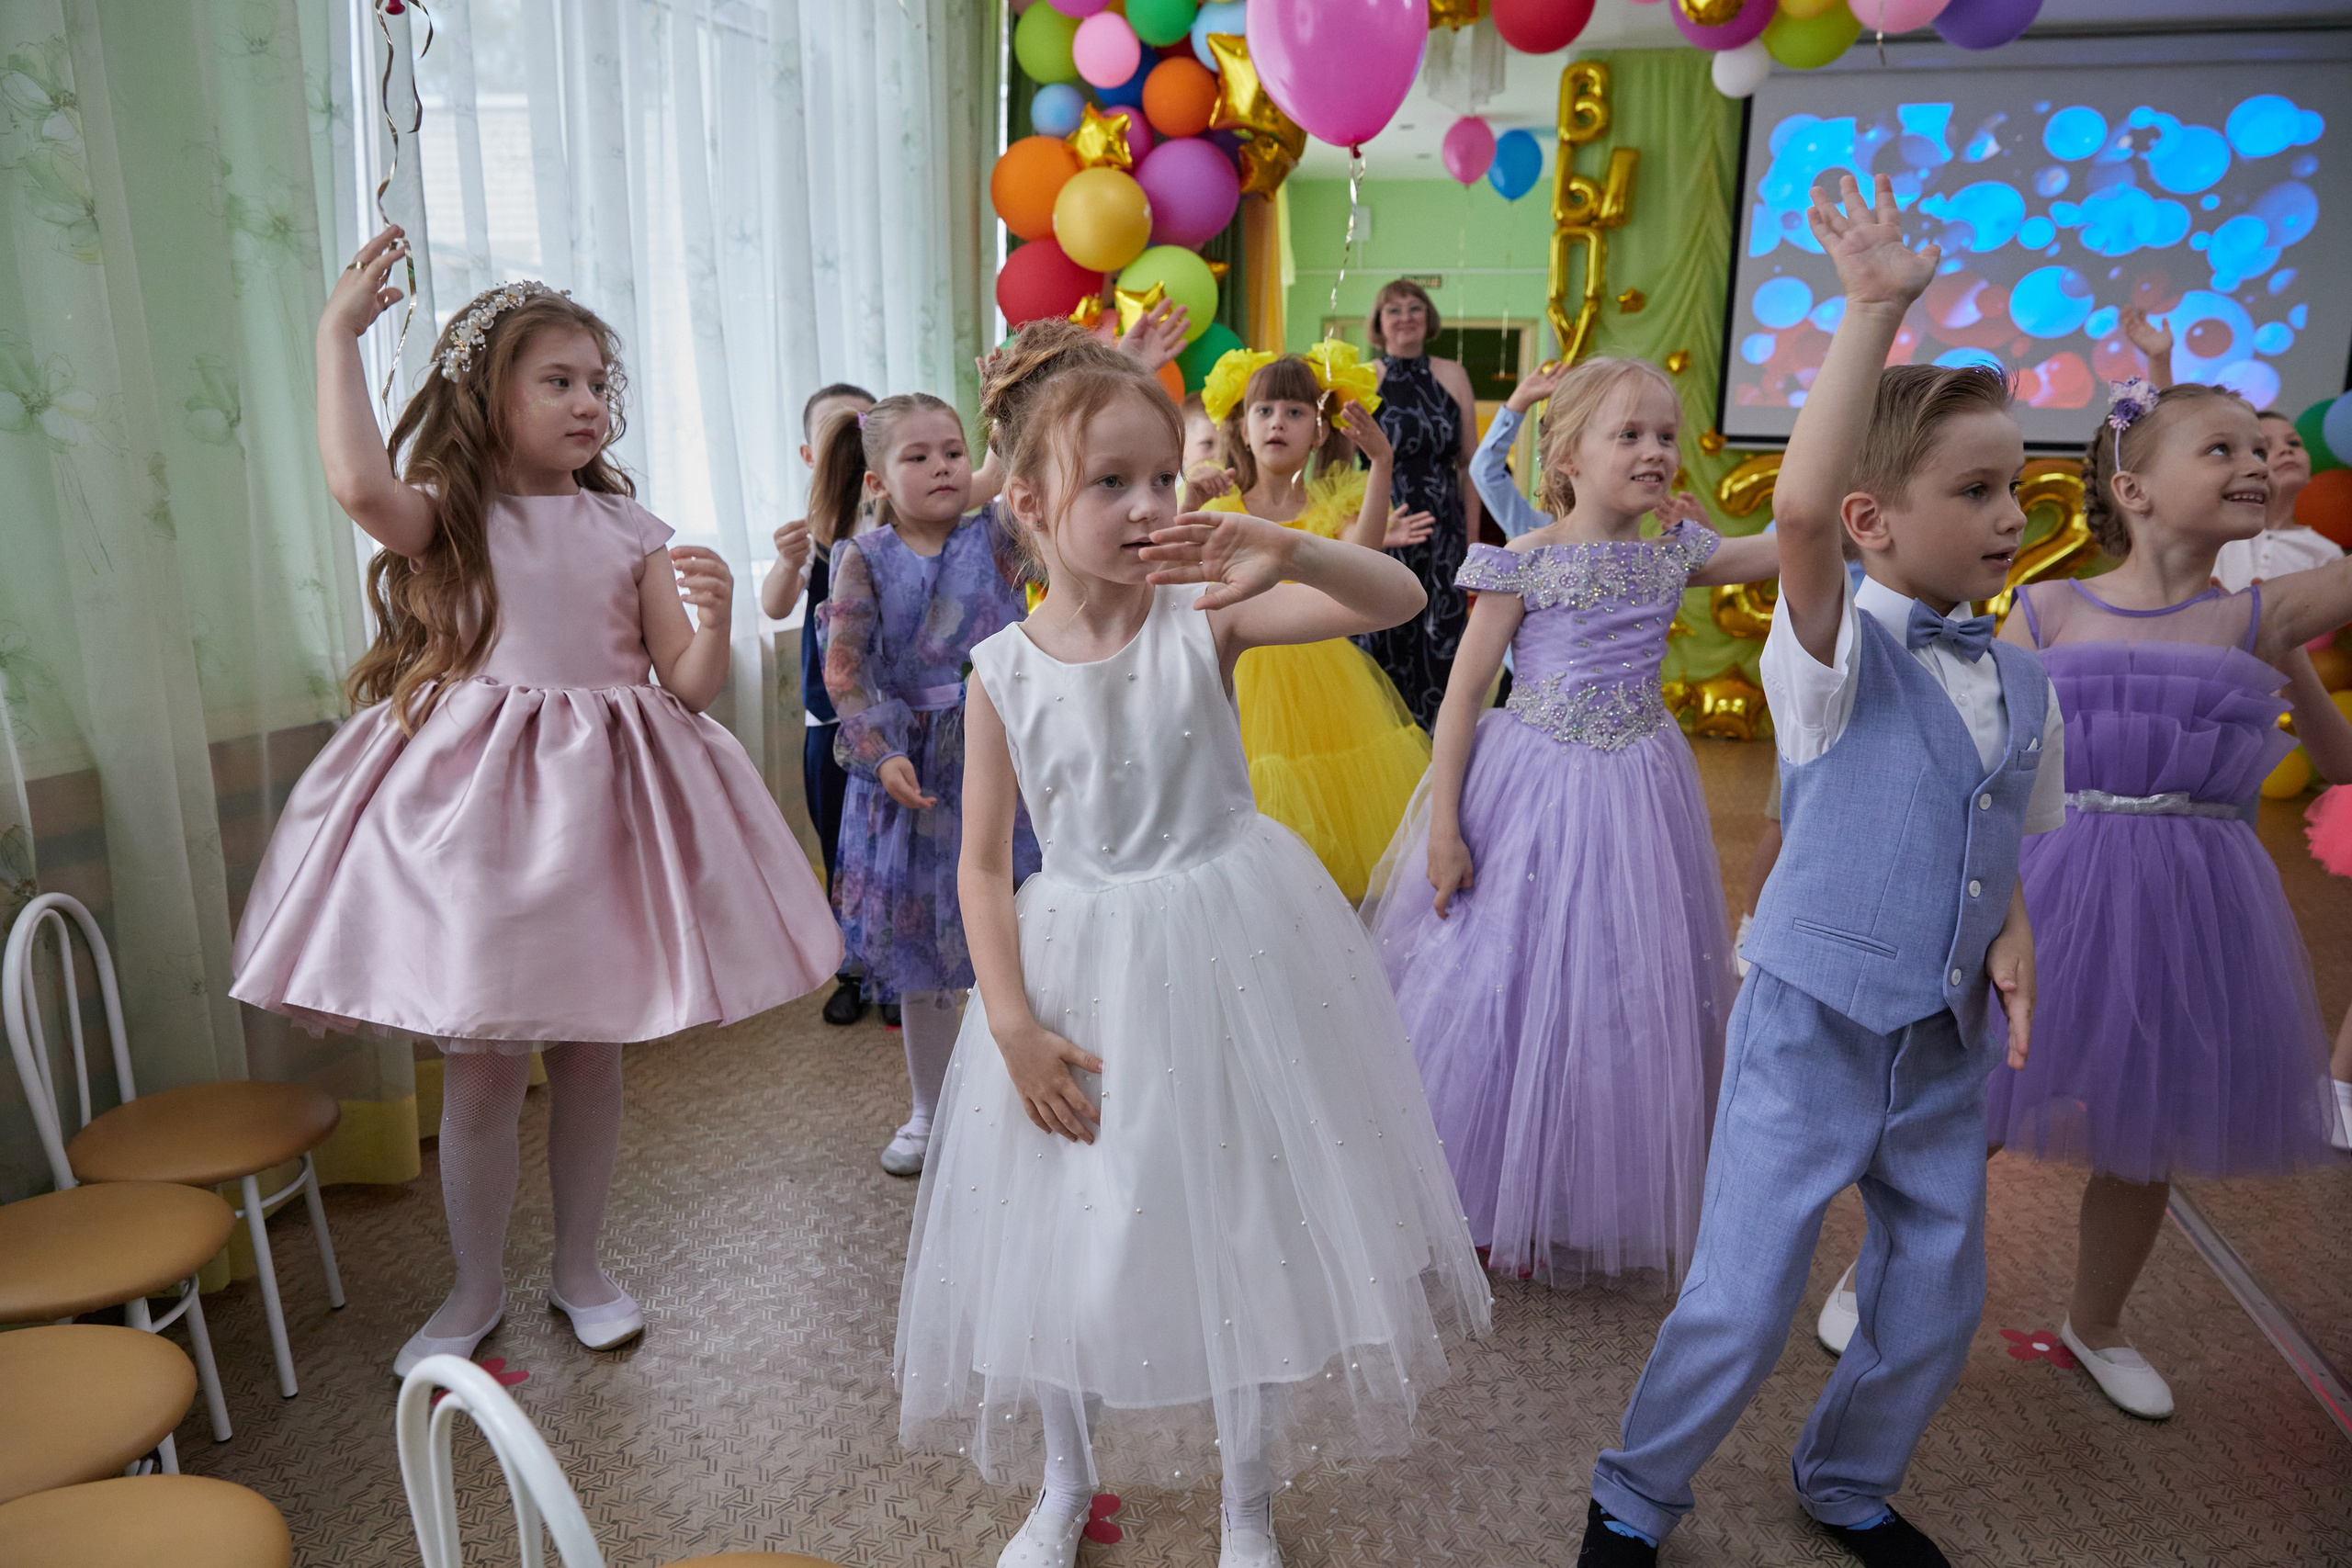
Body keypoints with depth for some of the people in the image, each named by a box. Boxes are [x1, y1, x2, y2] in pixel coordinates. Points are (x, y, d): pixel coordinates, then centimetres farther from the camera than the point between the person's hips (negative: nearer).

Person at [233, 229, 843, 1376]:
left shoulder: (628, 532, 6)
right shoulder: (447, 517, -2)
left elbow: (689, 687, 2)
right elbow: (358, 482, -27)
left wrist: (713, 615, -17)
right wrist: (338, 333, -20)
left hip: (599, 803, 3)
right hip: (474, 802, -2)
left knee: (590, 1052, 12)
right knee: (482, 1064, 5)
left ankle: (579, 1268, 32)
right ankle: (477, 1288, 27)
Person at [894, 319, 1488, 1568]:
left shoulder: (1204, 617, -10)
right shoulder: (1003, 672, -7)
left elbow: (1398, 597, -17)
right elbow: (984, 864, -2)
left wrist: (1289, 551, -36)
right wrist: (1011, 1023, -9)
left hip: (1231, 946, 0)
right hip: (1083, 964, 1)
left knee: (1249, 1226, 10)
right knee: (1070, 1238, 13)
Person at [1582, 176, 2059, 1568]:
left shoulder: (2025, 686, 4)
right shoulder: (1840, 656, -15)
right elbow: (1802, 512, -35)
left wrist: (2010, 938, -2)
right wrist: (1876, 312, -33)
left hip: (1949, 1047, 6)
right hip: (1814, 1029, -6)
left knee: (1939, 1303, 18)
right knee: (1740, 1306, -1)